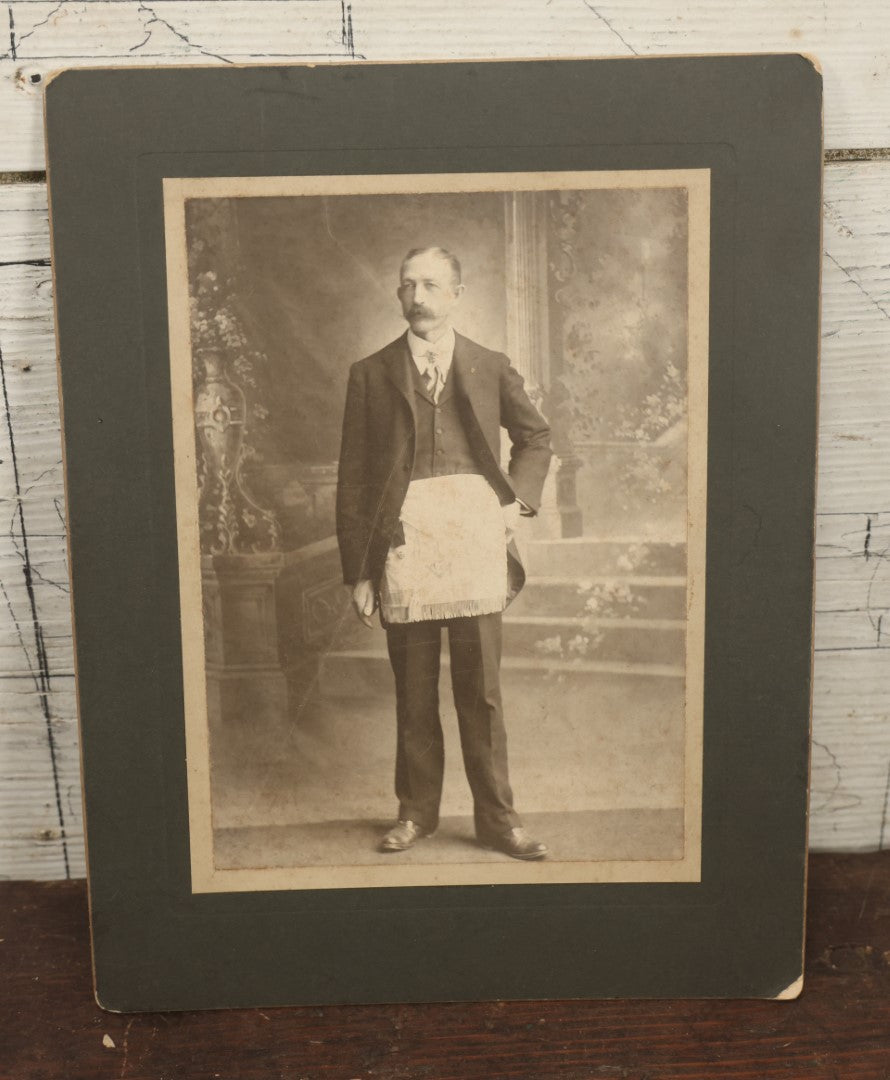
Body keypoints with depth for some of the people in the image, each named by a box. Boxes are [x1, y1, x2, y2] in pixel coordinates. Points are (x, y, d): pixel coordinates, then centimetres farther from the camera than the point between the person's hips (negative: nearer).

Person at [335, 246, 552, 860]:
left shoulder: (491, 368, 10)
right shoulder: (372, 375, 7)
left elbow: (536, 435, 24)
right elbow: (353, 478, 5)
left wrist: (518, 499, 6)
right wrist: (358, 570, -1)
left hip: (475, 537, 0)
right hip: (404, 541, 0)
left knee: (482, 692, 4)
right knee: (414, 694, 9)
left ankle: (497, 819, 16)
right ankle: (417, 813, 24)